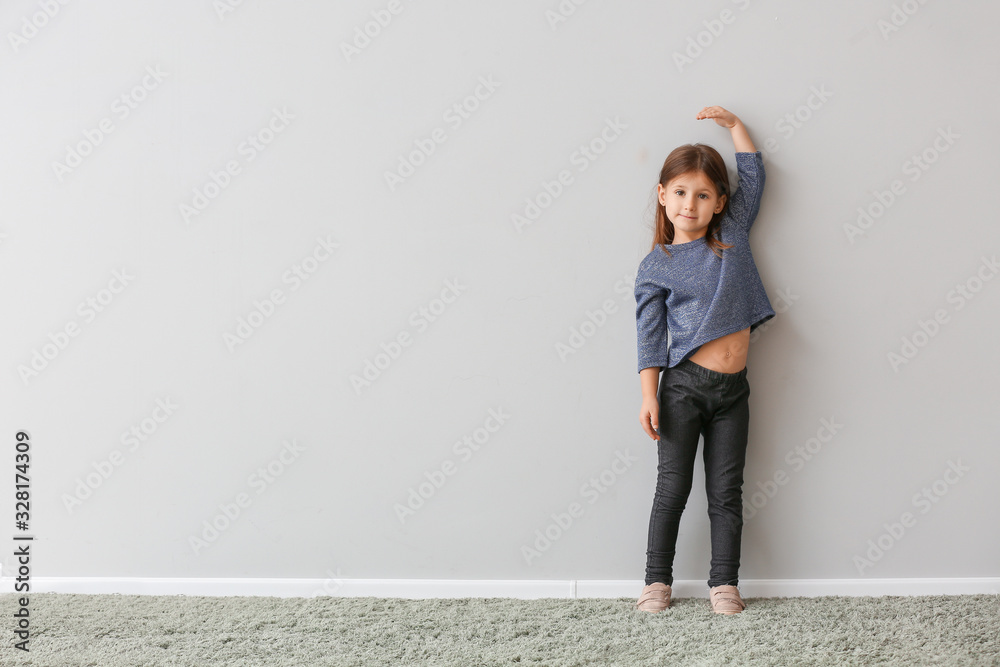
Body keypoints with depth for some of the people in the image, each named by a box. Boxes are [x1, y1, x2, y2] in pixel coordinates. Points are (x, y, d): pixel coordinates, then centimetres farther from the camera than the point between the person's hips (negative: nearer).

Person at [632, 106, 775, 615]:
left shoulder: (733, 234, 8)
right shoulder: (656, 266, -1)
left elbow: (753, 175, 16)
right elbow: (649, 336, -3)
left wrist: (732, 123, 17)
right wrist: (649, 397, -9)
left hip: (733, 388, 3)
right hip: (684, 386, -3)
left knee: (726, 492, 8)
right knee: (673, 487, 3)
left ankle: (724, 582, 17)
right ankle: (657, 580, 16)